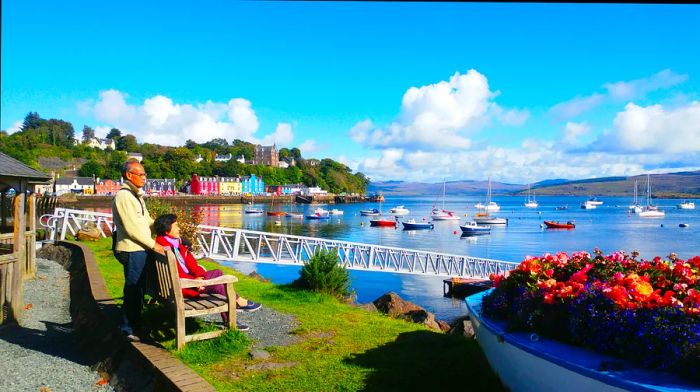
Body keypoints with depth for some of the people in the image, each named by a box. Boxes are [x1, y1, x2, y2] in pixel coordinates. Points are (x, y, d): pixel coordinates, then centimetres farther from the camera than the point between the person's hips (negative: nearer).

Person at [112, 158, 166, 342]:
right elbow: (132, 228, -19)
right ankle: (129, 330, 7)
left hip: (140, 250, 10)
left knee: (137, 290, 16)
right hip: (132, 250, -10)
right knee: (133, 291, -3)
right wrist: (153, 245, -17)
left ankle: (134, 326, 27)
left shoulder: (136, 195, 18)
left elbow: (147, 220, 22)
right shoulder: (123, 196, -14)